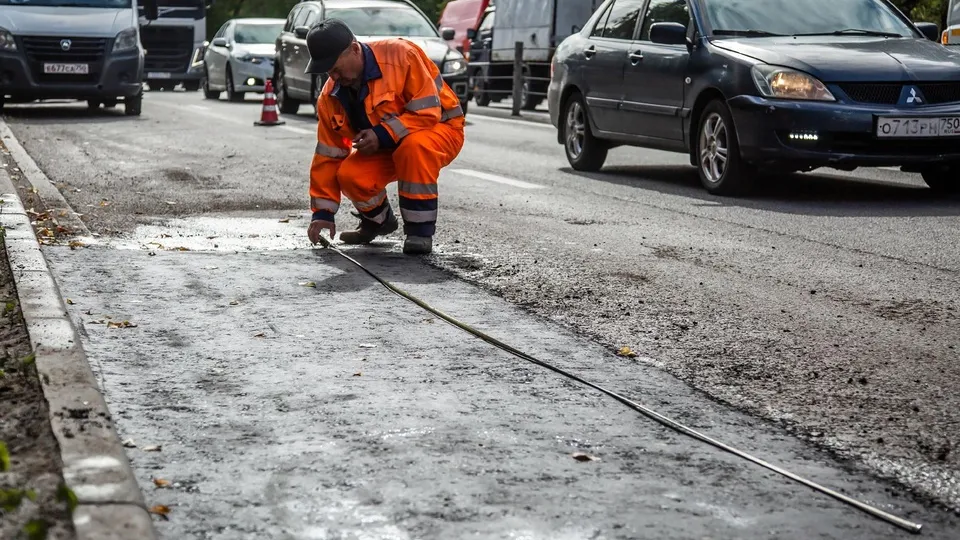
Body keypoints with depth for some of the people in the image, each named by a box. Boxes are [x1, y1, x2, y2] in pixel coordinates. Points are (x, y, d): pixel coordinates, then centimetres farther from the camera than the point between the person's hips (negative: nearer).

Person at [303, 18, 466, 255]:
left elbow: (428, 110, -26)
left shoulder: (400, 55, -27)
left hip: (440, 130, -5)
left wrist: (383, 134, -31)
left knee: (414, 146, -39)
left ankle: (420, 230, -23)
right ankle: (378, 220, 12)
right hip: (385, 147, 5)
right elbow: (328, 156, -3)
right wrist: (323, 213, -8)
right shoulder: (331, 96, -8)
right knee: (350, 175, -21)